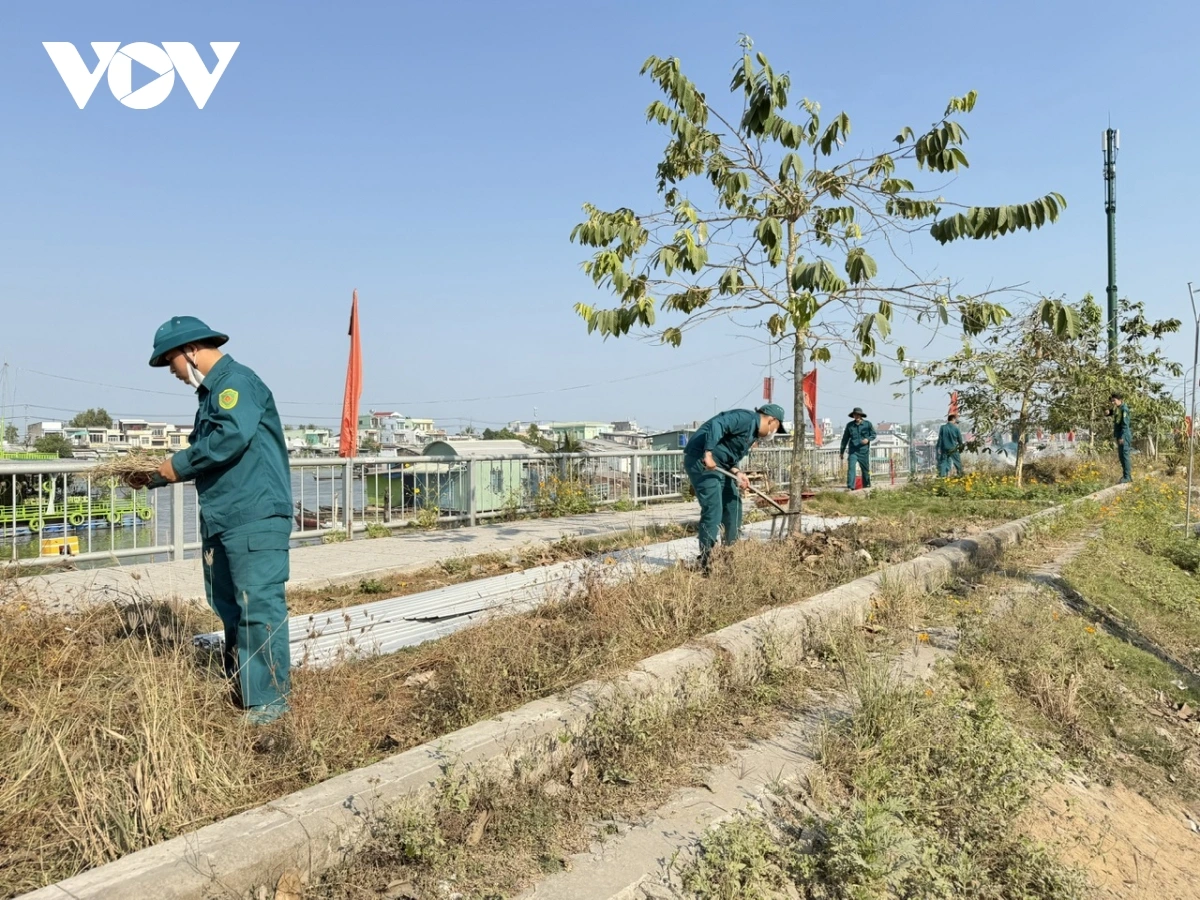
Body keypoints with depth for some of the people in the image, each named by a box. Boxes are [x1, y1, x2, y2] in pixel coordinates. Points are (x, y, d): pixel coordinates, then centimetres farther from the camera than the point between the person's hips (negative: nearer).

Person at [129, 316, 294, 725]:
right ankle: (239, 687, 28)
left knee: (259, 606, -8)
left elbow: (232, 436, -25)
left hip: (255, 518, -11)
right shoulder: (212, 390, 21)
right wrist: (156, 478, 20)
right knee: (229, 606, 16)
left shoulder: (237, 381, -10)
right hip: (221, 519, 11)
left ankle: (268, 699, -2)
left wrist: (178, 464, -11)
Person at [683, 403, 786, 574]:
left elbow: (730, 456, 15)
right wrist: (708, 454, -32)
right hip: (701, 460, -11)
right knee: (713, 512, -13)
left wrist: (736, 473, -5)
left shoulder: (753, 433, 20)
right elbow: (717, 425, -26)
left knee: (733, 505, 16)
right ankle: (705, 563, -8)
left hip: (717, 464, 11)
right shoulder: (747, 418, -11)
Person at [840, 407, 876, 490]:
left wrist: (868, 439, -15)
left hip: (864, 450, 0)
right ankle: (850, 486, -15)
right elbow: (845, 438, 10)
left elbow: (873, 434, 8)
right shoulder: (850, 425, 3)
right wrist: (842, 451, 12)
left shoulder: (867, 424, 0)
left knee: (865, 468, 11)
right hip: (853, 450, 0)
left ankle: (867, 485, 30)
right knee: (851, 468, -13)